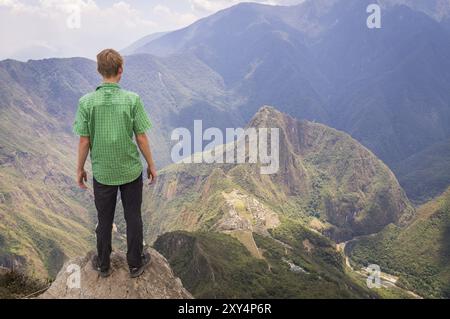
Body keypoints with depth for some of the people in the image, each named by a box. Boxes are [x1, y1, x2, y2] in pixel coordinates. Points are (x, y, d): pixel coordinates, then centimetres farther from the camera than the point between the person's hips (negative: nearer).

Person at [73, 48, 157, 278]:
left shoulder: (87, 102, -12)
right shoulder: (132, 99, -14)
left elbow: (84, 141, -8)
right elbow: (141, 138, -10)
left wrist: (80, 169, 7)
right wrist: (151, 165, 4)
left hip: (102, 172, 1)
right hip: (131, 171, -1)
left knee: (104, 220, 17)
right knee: (133, 218, 15)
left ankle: (103, 265, 34)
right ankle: (135, 264, 29)